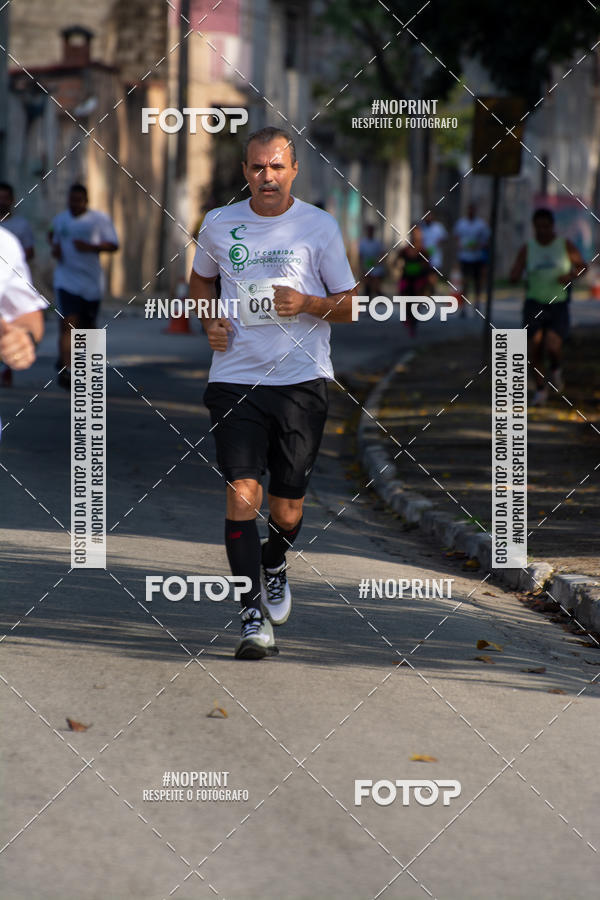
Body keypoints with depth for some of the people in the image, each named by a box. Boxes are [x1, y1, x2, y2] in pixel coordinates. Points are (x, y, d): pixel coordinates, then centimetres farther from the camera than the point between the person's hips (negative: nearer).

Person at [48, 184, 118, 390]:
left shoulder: (99, 219, -3)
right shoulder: (60, 219, 7)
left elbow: (113, 245, -7)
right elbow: (52, 234, 27)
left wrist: (92, 247, -23)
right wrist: (55, 247, 5)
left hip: (91, 281, 0)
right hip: (66, 280, 0)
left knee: (87, 325, 14)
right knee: (68, 324, -17)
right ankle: (65, 370, -23)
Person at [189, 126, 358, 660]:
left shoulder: (320, 226, 0)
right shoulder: (220, 225, 6)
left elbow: (351, 306, 5)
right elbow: (200, 279, 26)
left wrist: (306, 304, -15)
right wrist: (210, 322, 6)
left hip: (301, 380, -1)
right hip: (235, 379, 1)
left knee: (287, 510, 4)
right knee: (243, 492, -14)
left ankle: (274, 563, 39)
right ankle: (254, 616, -13)